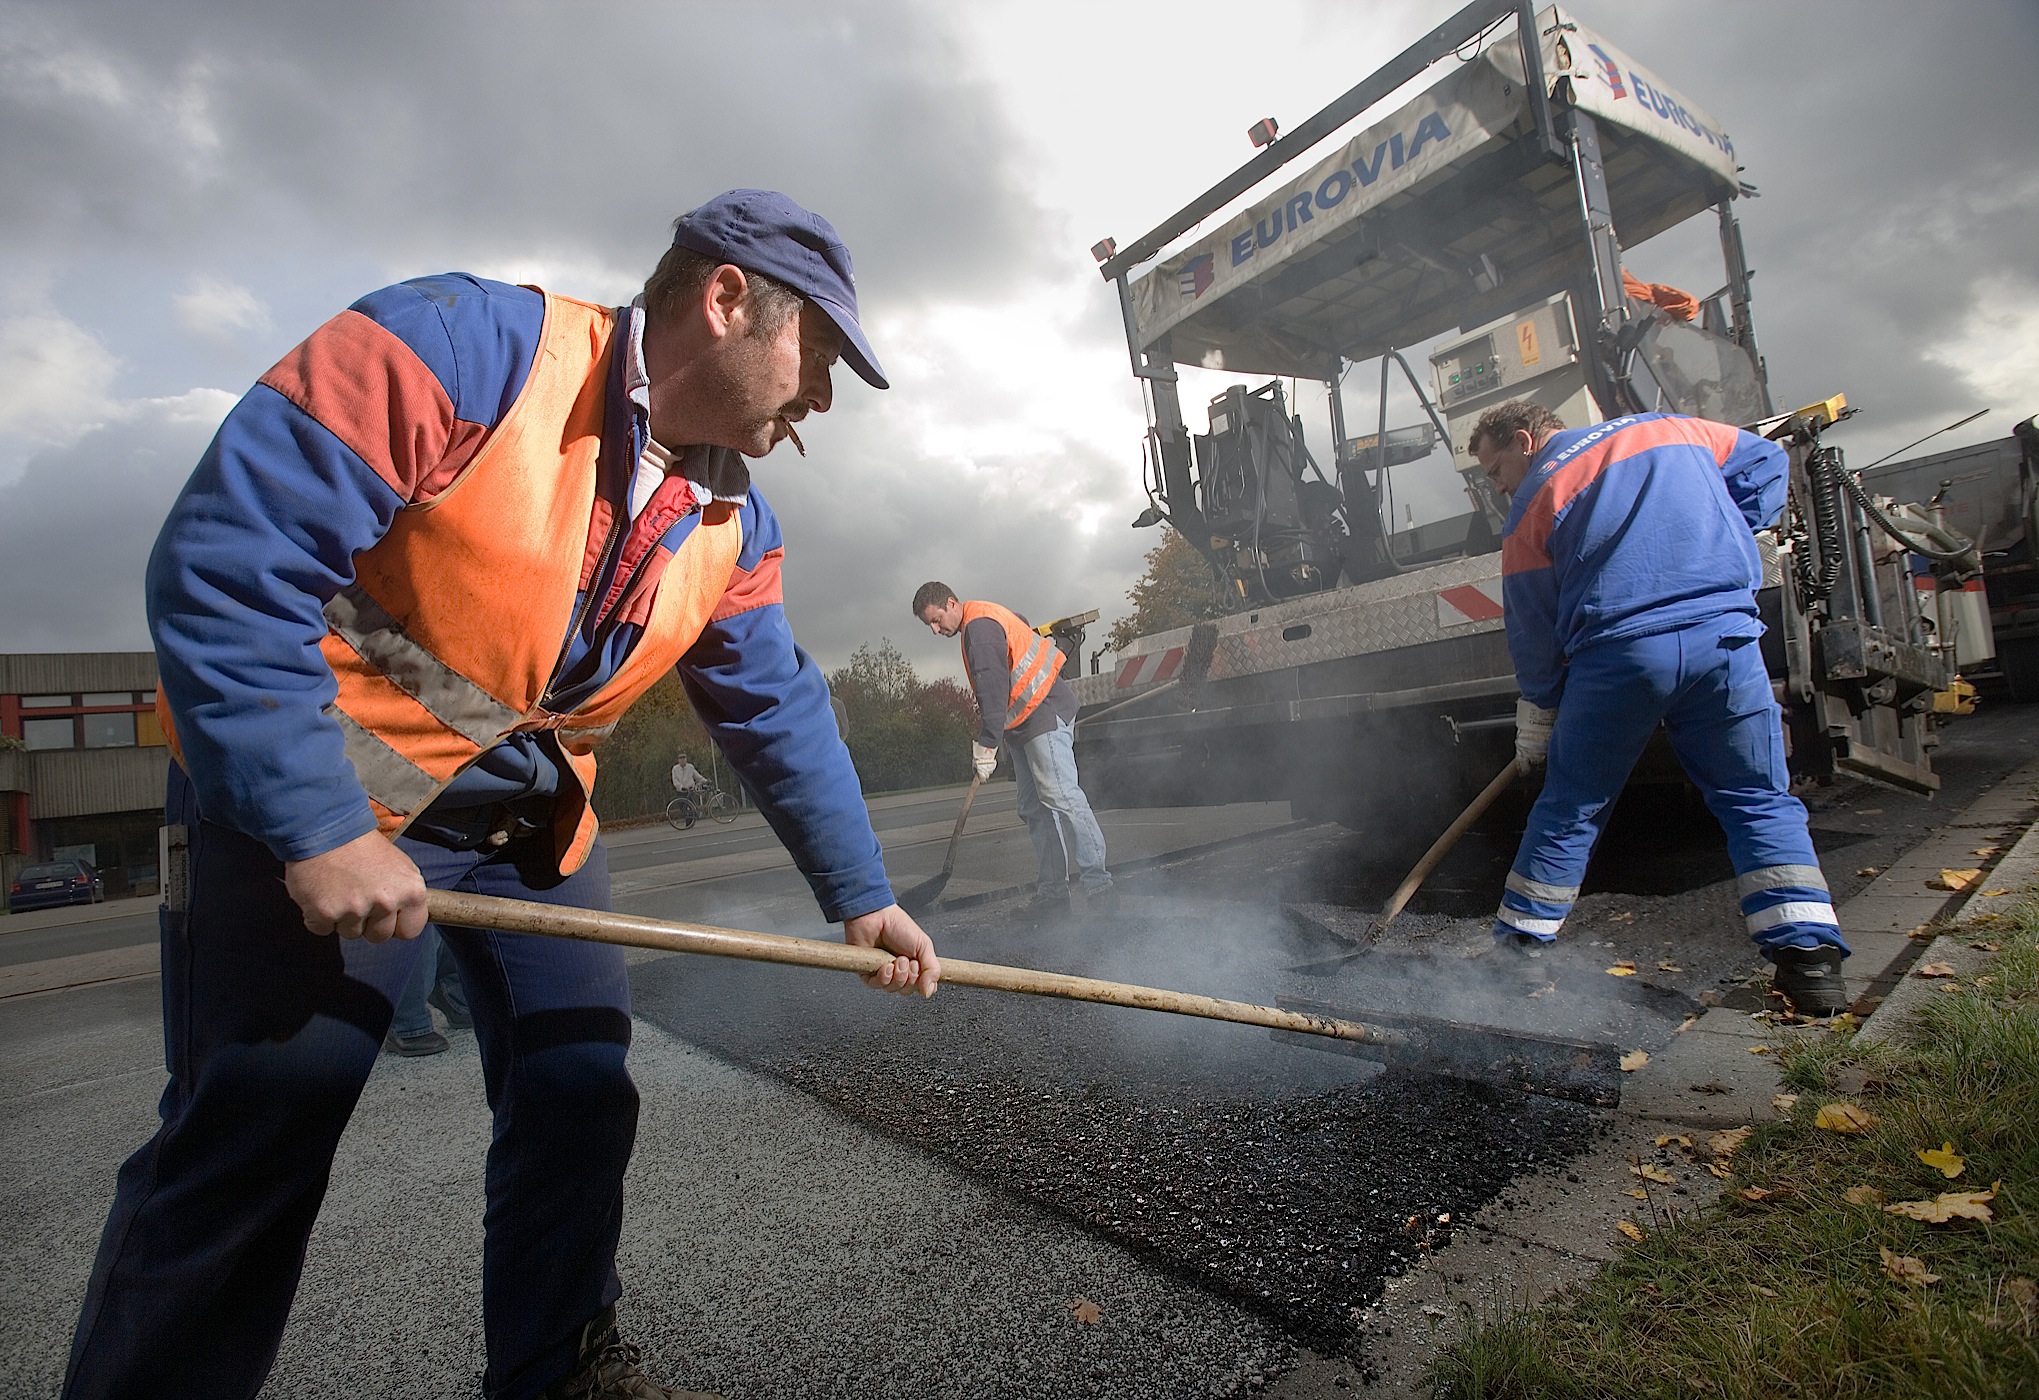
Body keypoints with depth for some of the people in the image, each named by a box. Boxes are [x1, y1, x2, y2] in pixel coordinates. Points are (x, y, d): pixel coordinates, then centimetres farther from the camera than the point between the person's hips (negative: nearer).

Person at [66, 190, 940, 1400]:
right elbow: (224, 559, -23)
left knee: (581, 1090, 8)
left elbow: (781, 712, 3)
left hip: (531, 810, 6)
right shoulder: (459, 345, -20)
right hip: (307, 788, -6)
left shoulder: (733, 523, -1)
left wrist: (861, 895, 2)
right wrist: (317, 830, -26)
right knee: (257, 1139, -3)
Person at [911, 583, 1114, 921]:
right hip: (1022, 726, 11)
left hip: (1044, 715, -11)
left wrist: (985, 745, -23)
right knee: (1035, 810, 5)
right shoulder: (991, 616, 18)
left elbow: (993, 690, -22)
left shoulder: (979, 627, -14)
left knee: (1060, 797, -17)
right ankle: (1051, 893, 4)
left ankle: (1098, 884, -16)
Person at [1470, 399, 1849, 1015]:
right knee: (1759, 800, 14)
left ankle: (1516, 948, 17)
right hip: (1726, 638, 3)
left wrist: (1537, 718, 17)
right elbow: (1764, 461, 31)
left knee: (1570, 809, 9)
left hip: (1617, 653, -3)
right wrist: (1717, 546, 26)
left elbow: (1534, 631, 8)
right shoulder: (1670, 427, 22)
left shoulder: (1533, 503, 8)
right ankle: (1810, 956, 7)